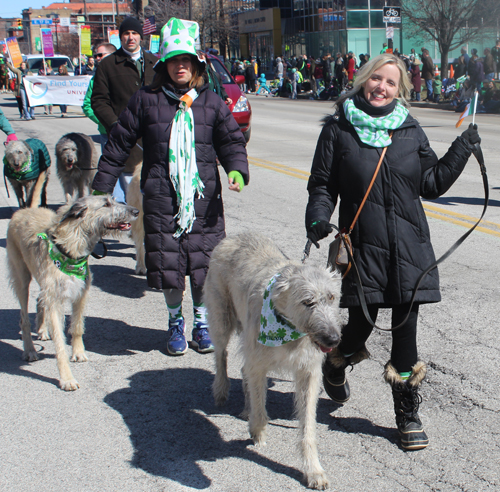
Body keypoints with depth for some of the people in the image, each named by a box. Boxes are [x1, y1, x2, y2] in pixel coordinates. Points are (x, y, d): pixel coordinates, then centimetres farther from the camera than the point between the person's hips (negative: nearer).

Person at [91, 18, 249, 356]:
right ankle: (175, 321, 23)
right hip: (161, 197, -1)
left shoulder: (212, 103, 7)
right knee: (167, 263, 0)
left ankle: (202, 321, 23)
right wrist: (102, 187, 8)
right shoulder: (146, 100, 4)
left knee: (204, 262, 2)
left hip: (204, 197, 1)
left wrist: (237, 170, -12)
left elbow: (231, 141, 9)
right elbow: (119, 145, 8)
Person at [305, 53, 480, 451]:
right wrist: (318, 217, -13)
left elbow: (432, 184, 12)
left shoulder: (411, 131, 9)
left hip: (409, 247, 2)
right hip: (363, 245, -2)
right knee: (360, 324, 2)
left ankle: (408, 414, 18)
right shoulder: (339, 129, 2)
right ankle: (335, 366, 38)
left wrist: (462, 150, 5)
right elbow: (322, 184, 4)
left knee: (406, 330, 3)